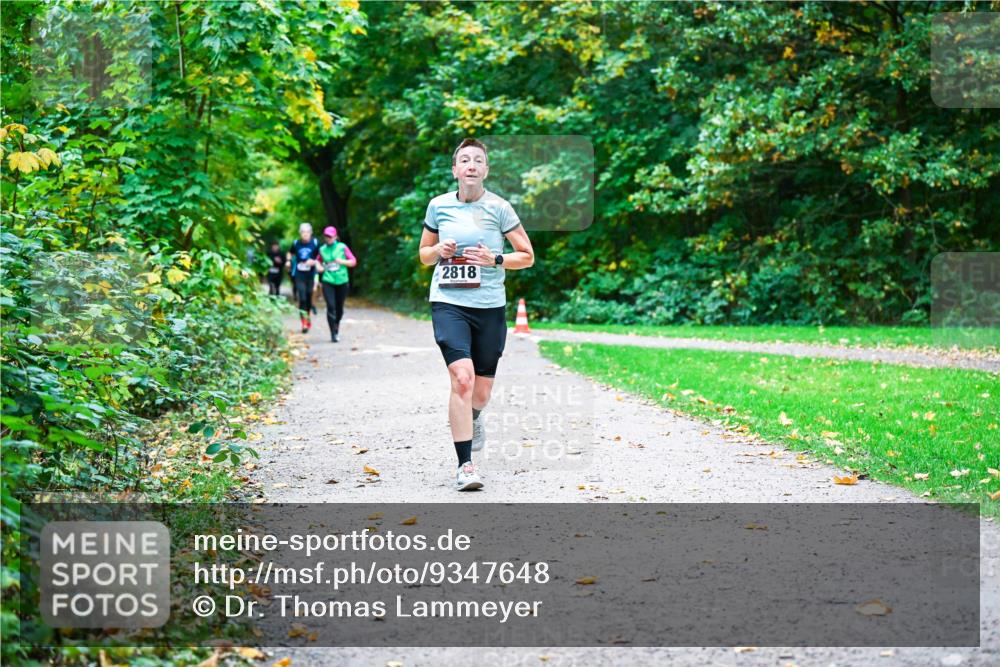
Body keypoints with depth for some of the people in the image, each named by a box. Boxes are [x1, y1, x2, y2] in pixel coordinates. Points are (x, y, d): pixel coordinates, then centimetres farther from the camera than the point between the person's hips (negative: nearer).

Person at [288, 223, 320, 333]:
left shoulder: (315, 243, -4)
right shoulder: (296, 243, 1)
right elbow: (290, 253, 19)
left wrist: (314, 262, -16)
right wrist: (289, 260, 0)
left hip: (310, 275, 0)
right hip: (299, 275, 0)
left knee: (309, 298, 11)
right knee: (302, 298, -9)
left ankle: (307, 317, 34)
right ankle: (304, 323, -8)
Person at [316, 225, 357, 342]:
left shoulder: (342, 247, -1)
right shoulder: (322, 249, 6)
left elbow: (353, 262, 0)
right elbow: (319, 261, 23)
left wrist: (342, 261, -15)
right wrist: (319, 266, 2)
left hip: (342, 281, 0)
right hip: (328, 281, 0)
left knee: (339, 308, 10)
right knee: (331, 306, -14)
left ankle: (337, 325, 40)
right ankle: (333, 333, -9)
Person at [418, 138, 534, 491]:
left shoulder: (498, 207, -1)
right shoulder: (438, 206, 4)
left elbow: (527, 256, 5)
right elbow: (424, 255, 17)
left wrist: (494, 259, -12)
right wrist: (439, 251, -5)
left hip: (489, 306, 1)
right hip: (448, 303, -1)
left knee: (481, 391, 9)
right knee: (462, 378, -20)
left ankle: (472, 419, 48)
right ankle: (465, 466, -15)